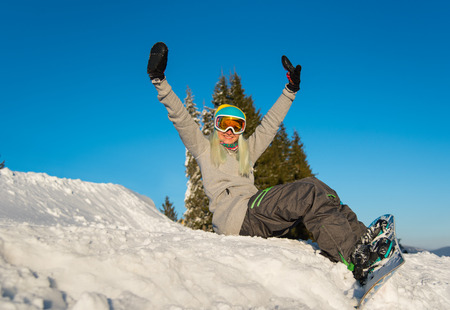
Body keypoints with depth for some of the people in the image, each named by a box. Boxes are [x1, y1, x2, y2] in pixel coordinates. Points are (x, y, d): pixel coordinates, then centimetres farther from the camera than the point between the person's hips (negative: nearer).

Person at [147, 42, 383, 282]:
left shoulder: (247, 150, 30)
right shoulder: (204, 148, 16)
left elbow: (269, 125, 31)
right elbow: (180, 118, 6)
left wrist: (290, 90, 30)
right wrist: (159, 80, -4)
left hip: (256, 217, 7)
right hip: (232, 217, -7)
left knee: (315, 187, -12)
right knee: (308, 192, -24)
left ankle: (358, 236, -25)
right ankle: (355, 256, -31)